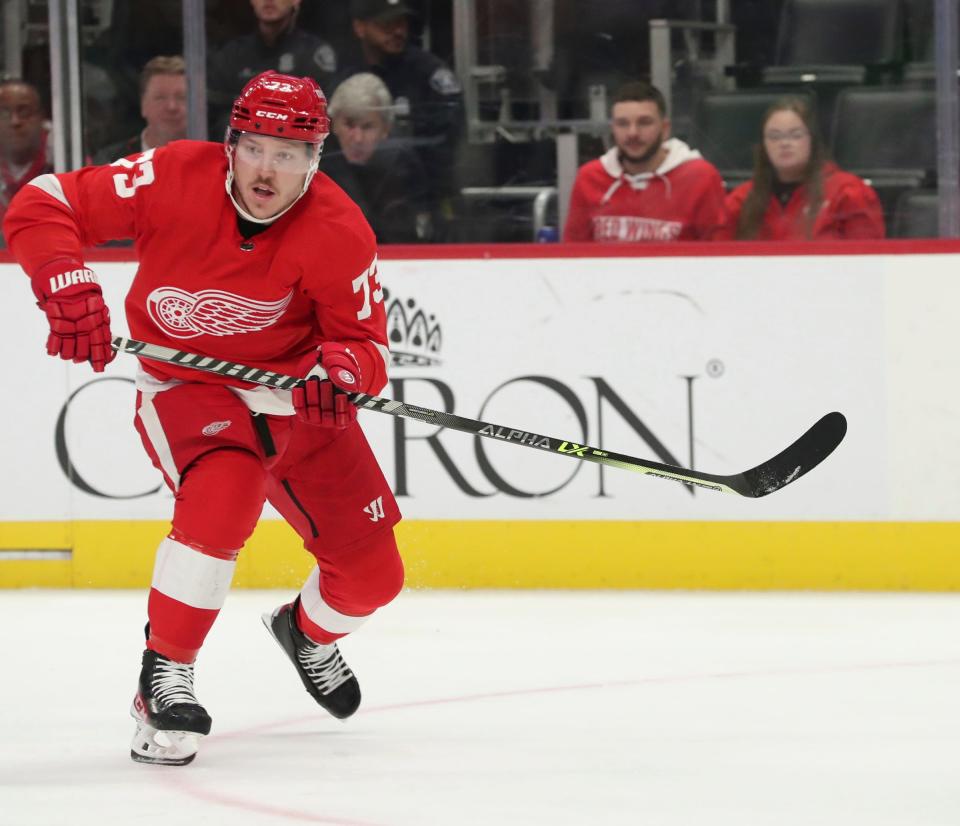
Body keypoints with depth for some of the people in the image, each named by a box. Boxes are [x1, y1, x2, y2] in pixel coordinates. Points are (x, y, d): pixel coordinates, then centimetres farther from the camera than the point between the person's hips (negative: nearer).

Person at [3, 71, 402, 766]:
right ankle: (164, 678, -17)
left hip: (297, 392, 3)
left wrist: (344, 369, -37)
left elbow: (367, 343, -14)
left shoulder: (339, 232, -19)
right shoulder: (173, 179, -23)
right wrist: (68, 285, -38)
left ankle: (309, 633, 41)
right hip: (186, 385, -3)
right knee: (220, 501, -34)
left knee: (373, 575, 4)